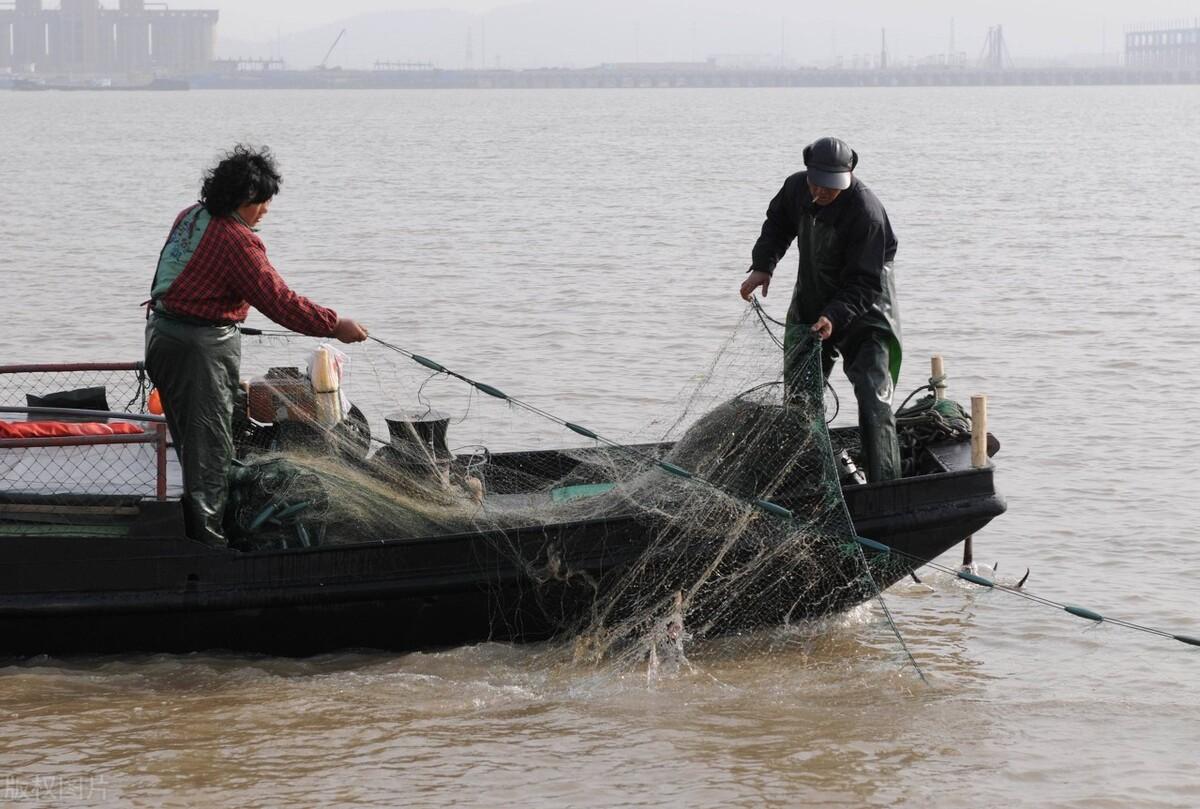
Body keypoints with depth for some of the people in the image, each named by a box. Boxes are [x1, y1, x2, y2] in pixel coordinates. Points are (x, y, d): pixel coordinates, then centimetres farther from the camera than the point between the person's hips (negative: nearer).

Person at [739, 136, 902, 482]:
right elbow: (777, 223, 16)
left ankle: (884, 484, -15)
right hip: (809, 306, 7)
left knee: (873, 397, -16)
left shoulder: (865, 211, -28)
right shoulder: (796, 187, -9)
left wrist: (835, 316, -40)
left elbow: (864, 284, -27)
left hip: (864, 309, -6)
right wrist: (763, 265, 2)